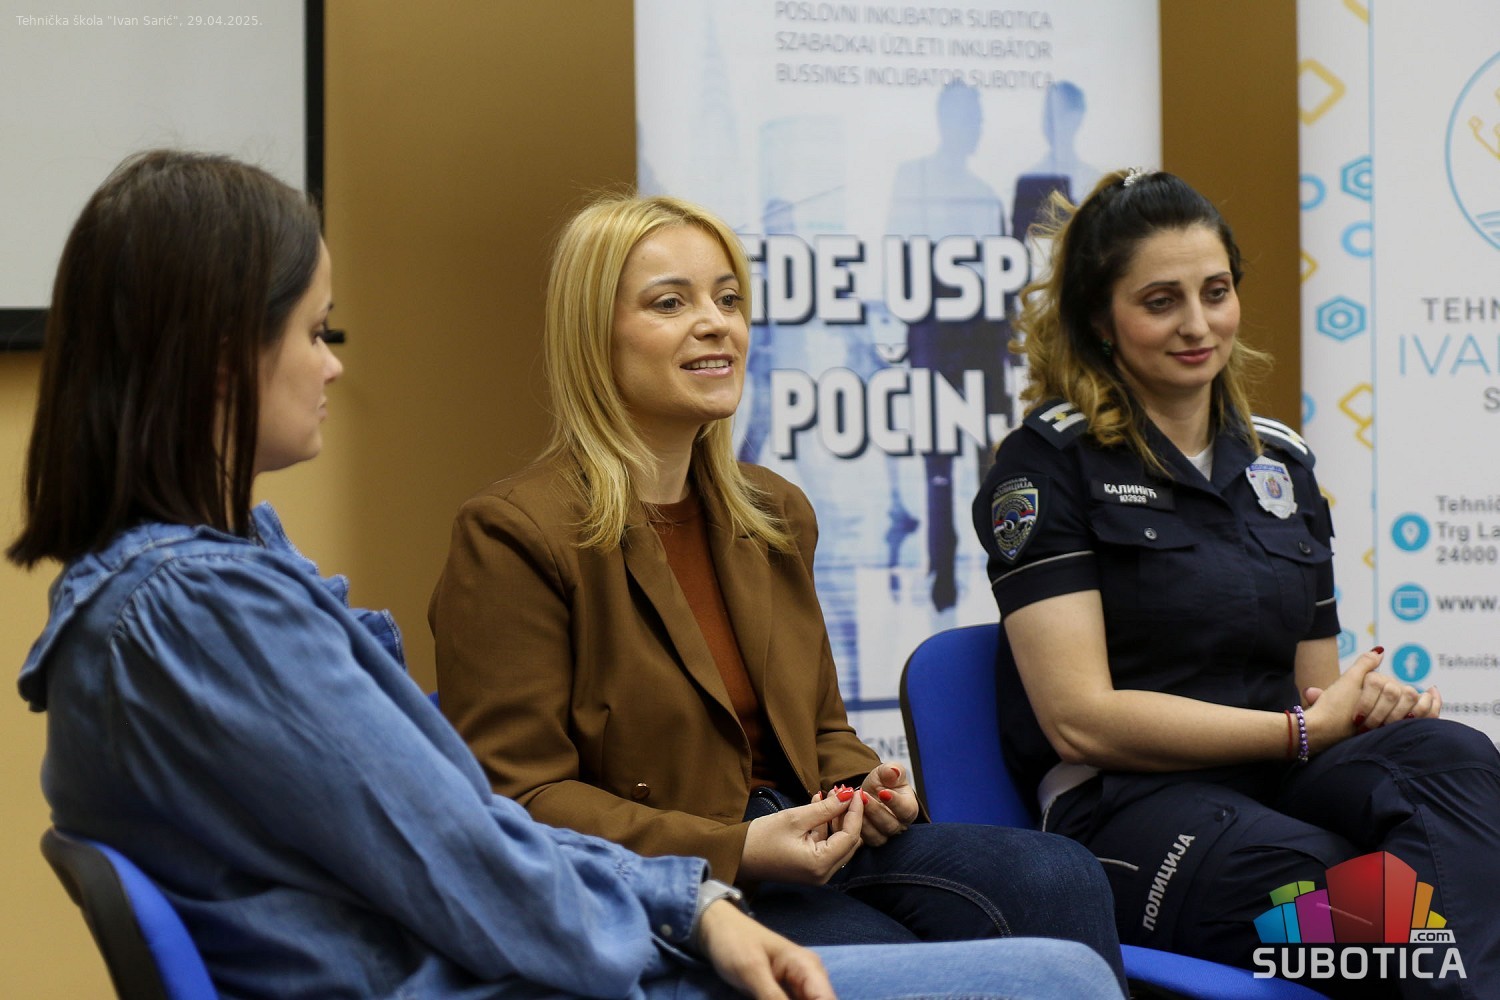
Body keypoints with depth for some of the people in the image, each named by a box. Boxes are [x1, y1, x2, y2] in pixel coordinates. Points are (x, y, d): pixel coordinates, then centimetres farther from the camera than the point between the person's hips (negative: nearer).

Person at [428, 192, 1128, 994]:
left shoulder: (776, 514, 17)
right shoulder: (512, 536, -9)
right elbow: (518, 799, -13)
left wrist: (863, 784, 1)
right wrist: (732, 851, -21)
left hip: (794, 845, 7)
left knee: (1060, 880, -16)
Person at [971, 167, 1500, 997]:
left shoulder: (1282, 462, 20)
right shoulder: (1049, 463, 1)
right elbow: (1081, 719, -7)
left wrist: (1366, 699, -2)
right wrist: (1303, 731, -8)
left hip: (1280, 786, 6)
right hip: (1129, 811, -6)